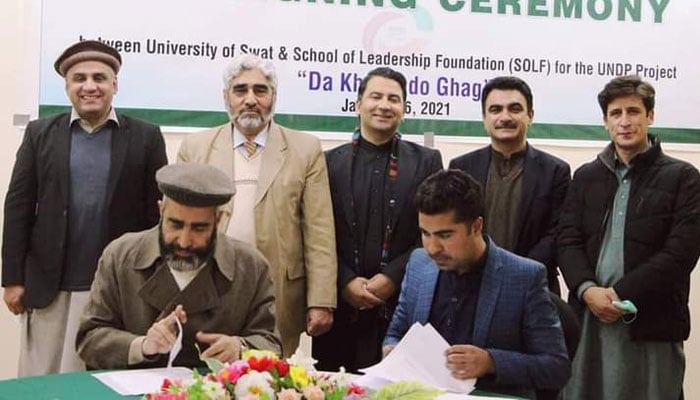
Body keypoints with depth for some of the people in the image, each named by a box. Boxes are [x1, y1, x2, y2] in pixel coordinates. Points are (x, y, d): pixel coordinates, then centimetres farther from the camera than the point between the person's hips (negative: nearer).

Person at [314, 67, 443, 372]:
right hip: (341, 307, 1)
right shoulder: (330, 162, 9)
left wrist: (392, 278, -9)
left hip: (403, 304, -1)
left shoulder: (426, 162, 8)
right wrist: (345, 282, -8)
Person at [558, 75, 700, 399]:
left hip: (652, 324, -3)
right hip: (587, 318, 3)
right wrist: (587, 290, -13)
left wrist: (622, 295, -14)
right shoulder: (586, 176, 14)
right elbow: (568, 240, 5)